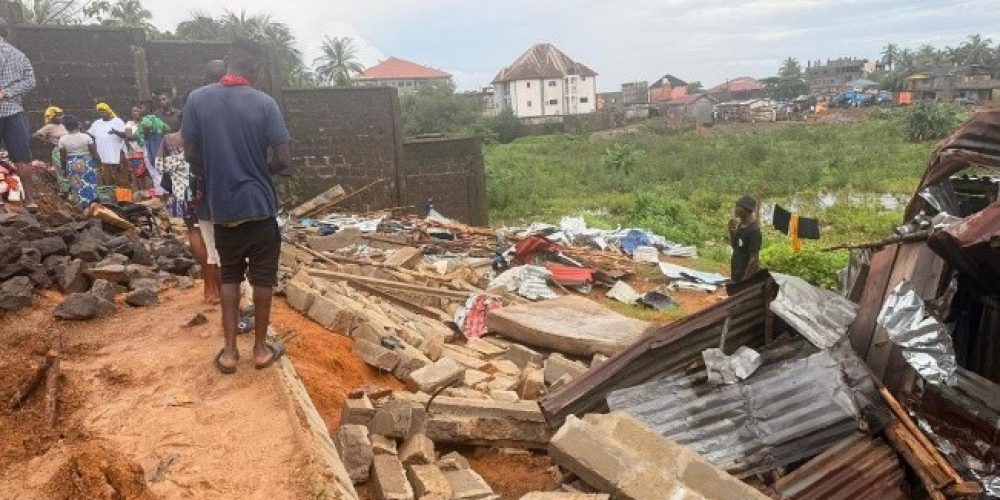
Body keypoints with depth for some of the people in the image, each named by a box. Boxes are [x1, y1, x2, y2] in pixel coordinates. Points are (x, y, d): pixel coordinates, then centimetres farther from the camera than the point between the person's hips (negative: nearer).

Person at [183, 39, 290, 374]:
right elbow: (282, 160, -10)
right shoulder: (265, 103, -9)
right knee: (262, 278, 9)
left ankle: (229, 351, 16)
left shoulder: (197, 99, -3)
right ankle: (261, 348, 18)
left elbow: (191, 155, 0)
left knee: (230, 277, 15)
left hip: (222, 208, 2)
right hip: (260, 206, -2)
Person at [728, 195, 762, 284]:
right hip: (736, 274, 9)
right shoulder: (740, 225, 6)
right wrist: (731, 231, 0)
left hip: (746, 276, -9)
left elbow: (753, 259, -21)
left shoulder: (754, 231, -20)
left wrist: (745, 279, -21)